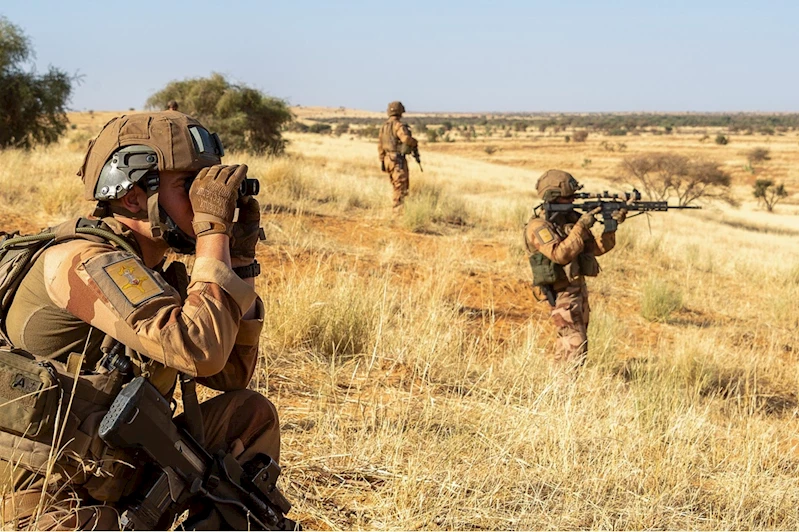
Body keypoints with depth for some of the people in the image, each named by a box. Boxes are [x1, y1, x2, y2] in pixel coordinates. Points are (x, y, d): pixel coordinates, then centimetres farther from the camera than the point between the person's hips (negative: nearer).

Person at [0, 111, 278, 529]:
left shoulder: (146, 270, 9)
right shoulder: (85, 261, -19)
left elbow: (231, 372, 13)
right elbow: (201, 350, -31)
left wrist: (239, 259, 5)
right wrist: (214, 229, -22)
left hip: (118, 476, 9)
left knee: (250, 413, 5)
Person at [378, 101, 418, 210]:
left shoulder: (384, 126, 11)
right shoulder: (398, 125, -14)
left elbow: (380, 145, 14)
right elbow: (406, 138, -31)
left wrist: (382, 161, 18)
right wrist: (415, 143, -9)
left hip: (388, 159, 8)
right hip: (398, 160, -8)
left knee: (396, 185, 16)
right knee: (401, 185, -6)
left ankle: (397, 208, 19)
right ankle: (398, 208, -9)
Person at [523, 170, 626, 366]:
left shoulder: (569, 219, 9)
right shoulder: (538, 226, -15)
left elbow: (597, 248, 10)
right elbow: (560, 254, -28)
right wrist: (581, 227, -25)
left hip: (579, 288, 8)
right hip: (562, 293, -8)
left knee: (566, 344, 14)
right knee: (575, 347, -14)